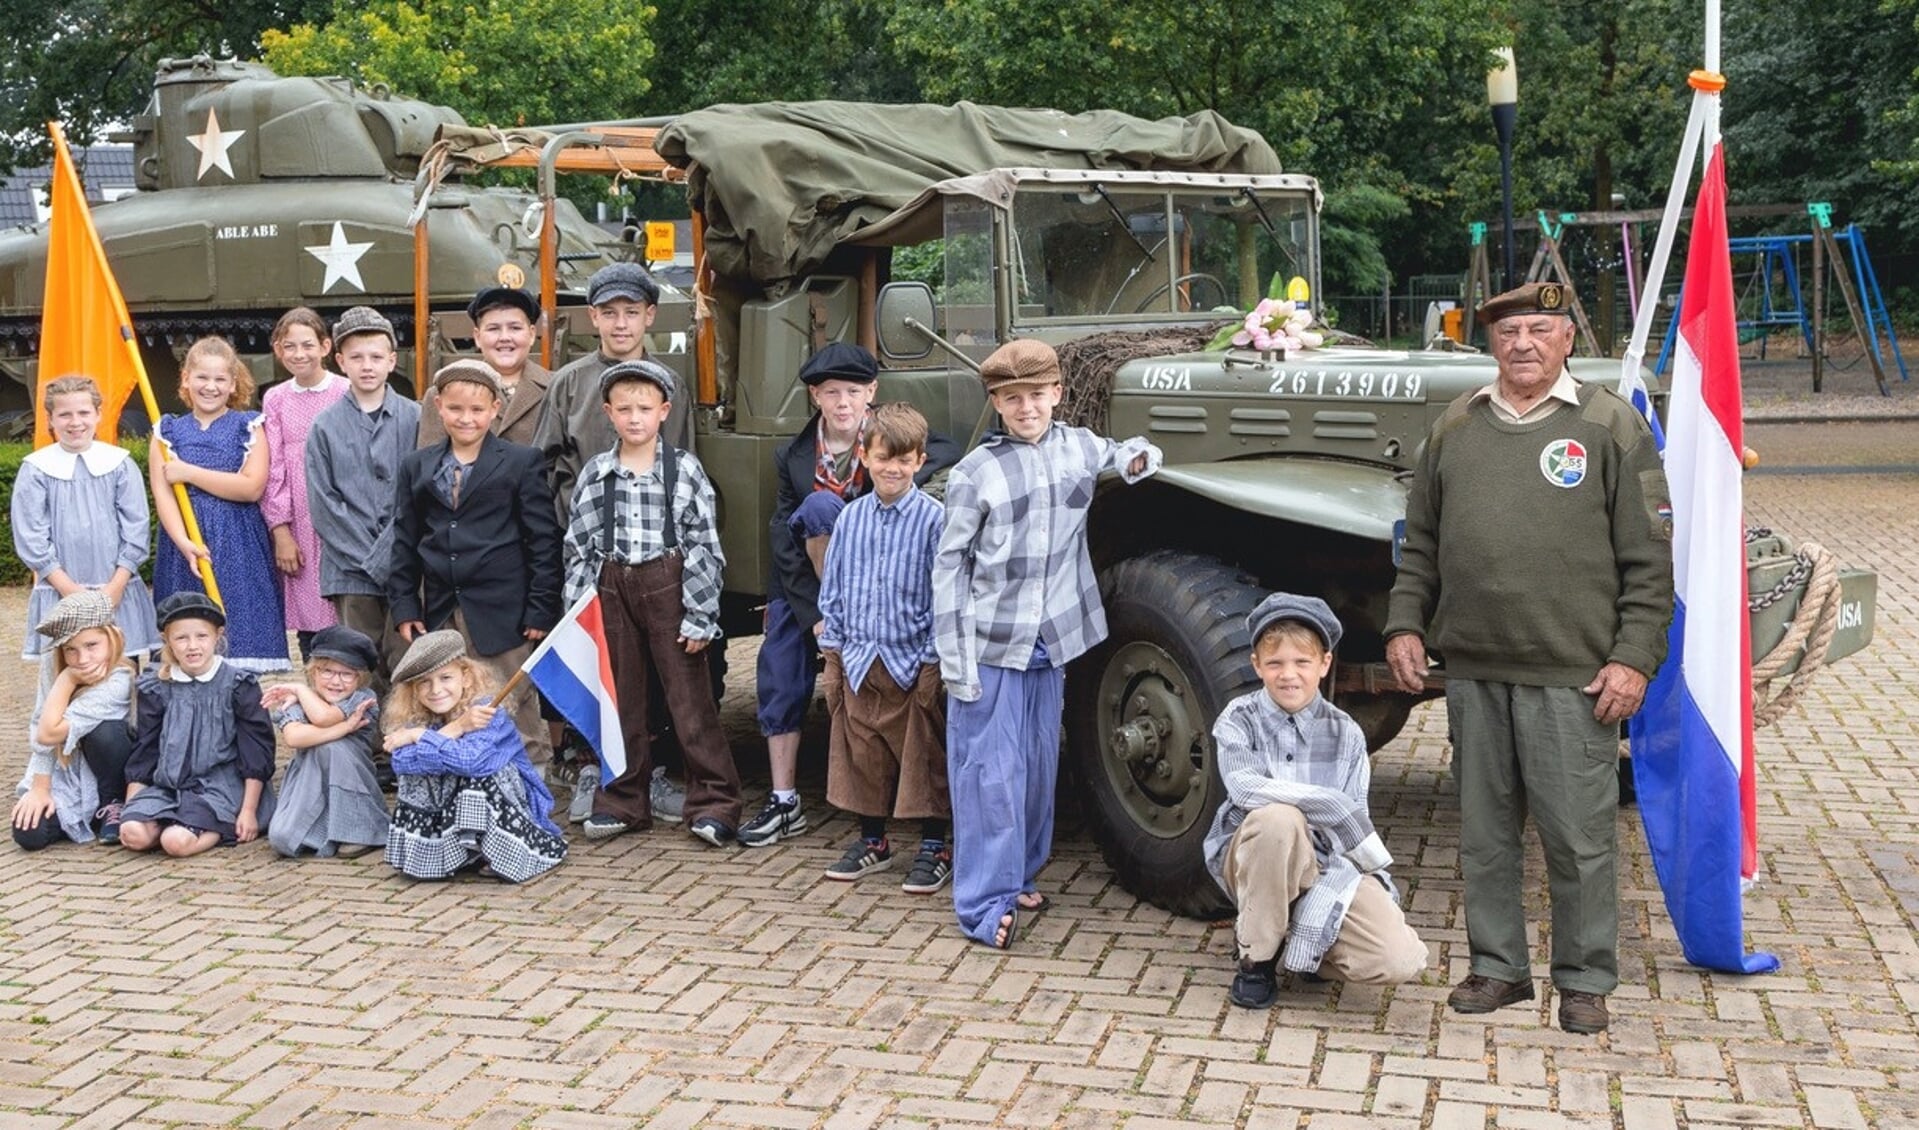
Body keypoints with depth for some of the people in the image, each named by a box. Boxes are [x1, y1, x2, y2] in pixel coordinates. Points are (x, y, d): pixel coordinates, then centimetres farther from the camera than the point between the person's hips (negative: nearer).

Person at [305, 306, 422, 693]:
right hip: (351, 571, 1)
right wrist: (368, 558, -6)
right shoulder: (325, 426, 5)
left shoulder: (415, 419, 2)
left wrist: (388, 553, -9)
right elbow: (323, 504, 1)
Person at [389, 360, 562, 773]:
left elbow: (544, 540, -2)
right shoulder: (416, 467, 12)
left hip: (500, 612, -3)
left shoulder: (521, 462, 1)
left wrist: (540, 610, -7)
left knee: (514, 709, 3)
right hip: (439, 611, 3)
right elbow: (404, 542, 13)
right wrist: (404, 606, 5)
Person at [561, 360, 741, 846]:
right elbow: (578, 547, 8)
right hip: (613, 588, 3)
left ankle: (713, 802, 5)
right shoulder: (594, 474, 5)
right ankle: (622, 801, 22)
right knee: (620, 697, 11)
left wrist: (699, 615, -7)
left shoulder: (685, 469, -2)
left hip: (668, 585, -3)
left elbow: (705, 546, -3)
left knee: (690, 696, -1)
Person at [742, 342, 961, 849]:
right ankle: (784, 803, 10)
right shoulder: (793, 456, -2)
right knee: (779, 680, -4)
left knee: (819, 506, -27)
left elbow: (949, 453, -23)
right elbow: (782, 539, -5)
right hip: (800, 586, 3)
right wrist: (815, 610, -13)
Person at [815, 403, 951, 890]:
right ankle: (872, 840, 30)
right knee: (861, 753, 14)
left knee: (924, 759, 5)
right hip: (859, 662, 4)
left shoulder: (933, 519, -9)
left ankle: (934, 848, 19)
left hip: (913, 663, -4)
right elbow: (833, 589, 11)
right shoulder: (851, 517, 5)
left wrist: (934, 663, -9)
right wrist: (832, 654, 9)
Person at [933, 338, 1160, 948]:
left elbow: (1125, 454, 27)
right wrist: (953, 659, -9)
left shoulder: (1079, 447, 4)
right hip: (989, 646, -5)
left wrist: (1139, 458, 0)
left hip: (1050, 644, 5)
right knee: (990, 772, -4)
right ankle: (984, 904, 2)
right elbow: (949, 566, -5)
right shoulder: (976, 472, -8)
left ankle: (1020, 875, 31)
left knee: (1039, 765, 14)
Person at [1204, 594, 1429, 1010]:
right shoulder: (1239, 720, -6)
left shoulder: (1345, 733, 1)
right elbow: (1244, 786, -27)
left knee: (1401, 960, -21)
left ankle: (1302, 937, 12)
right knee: (1279, 818, -38)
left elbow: (1357, 819, -1)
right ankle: (1256, 958, -16)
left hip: (1326, 865, 3)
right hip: (1251, 861, -2)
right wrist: (1332, 805, -29)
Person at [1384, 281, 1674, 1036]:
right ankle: (1498, 966, 25)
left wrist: (1634, 658, -9)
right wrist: (1404, 624, 6)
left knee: (1579, 836, 2)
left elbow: (1649, 560, -3)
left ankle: (1585, 980, 18)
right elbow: (1420, 544, 17)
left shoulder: (1611, 427, -1)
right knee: (1483, 831, 11)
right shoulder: (1454, 429, 11)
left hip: (1573, 676, -4)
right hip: (1473, 670, 4)